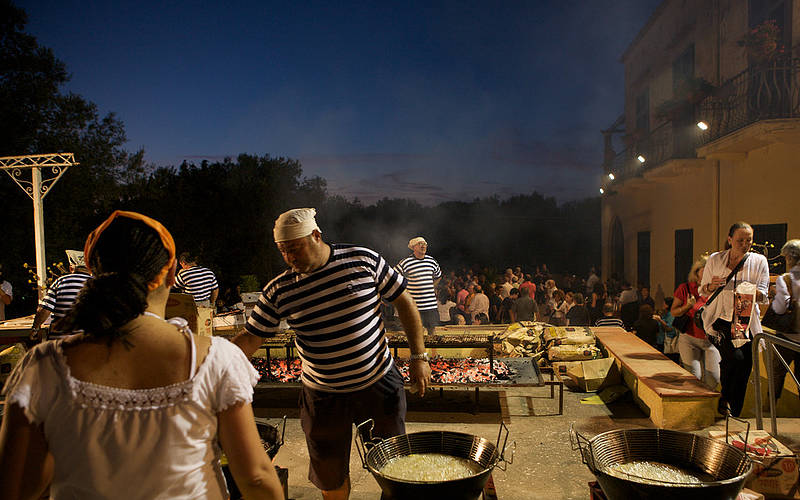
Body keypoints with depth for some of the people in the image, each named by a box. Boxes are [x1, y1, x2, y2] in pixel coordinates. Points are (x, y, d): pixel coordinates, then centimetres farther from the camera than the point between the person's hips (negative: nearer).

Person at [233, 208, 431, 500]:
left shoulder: (363, 260, -11)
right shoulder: (278, 291, -8)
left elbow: (403, 301, -3)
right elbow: (251, 337, -2)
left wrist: (419, 356, -5)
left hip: (379, 382, 0)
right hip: (323, 396, 1)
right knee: (331, 474, 15)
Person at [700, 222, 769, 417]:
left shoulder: (759, 261, 5)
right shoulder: (715, 260, 4)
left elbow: (762, 295, -2)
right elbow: (702, 291, 10)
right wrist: (712, 286, -14)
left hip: (747, 322, 2)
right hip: (720, 318, -2)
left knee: (743, 371, 2)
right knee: (734, 357, -25)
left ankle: (734, 417, 19)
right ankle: (725, 398, 0)